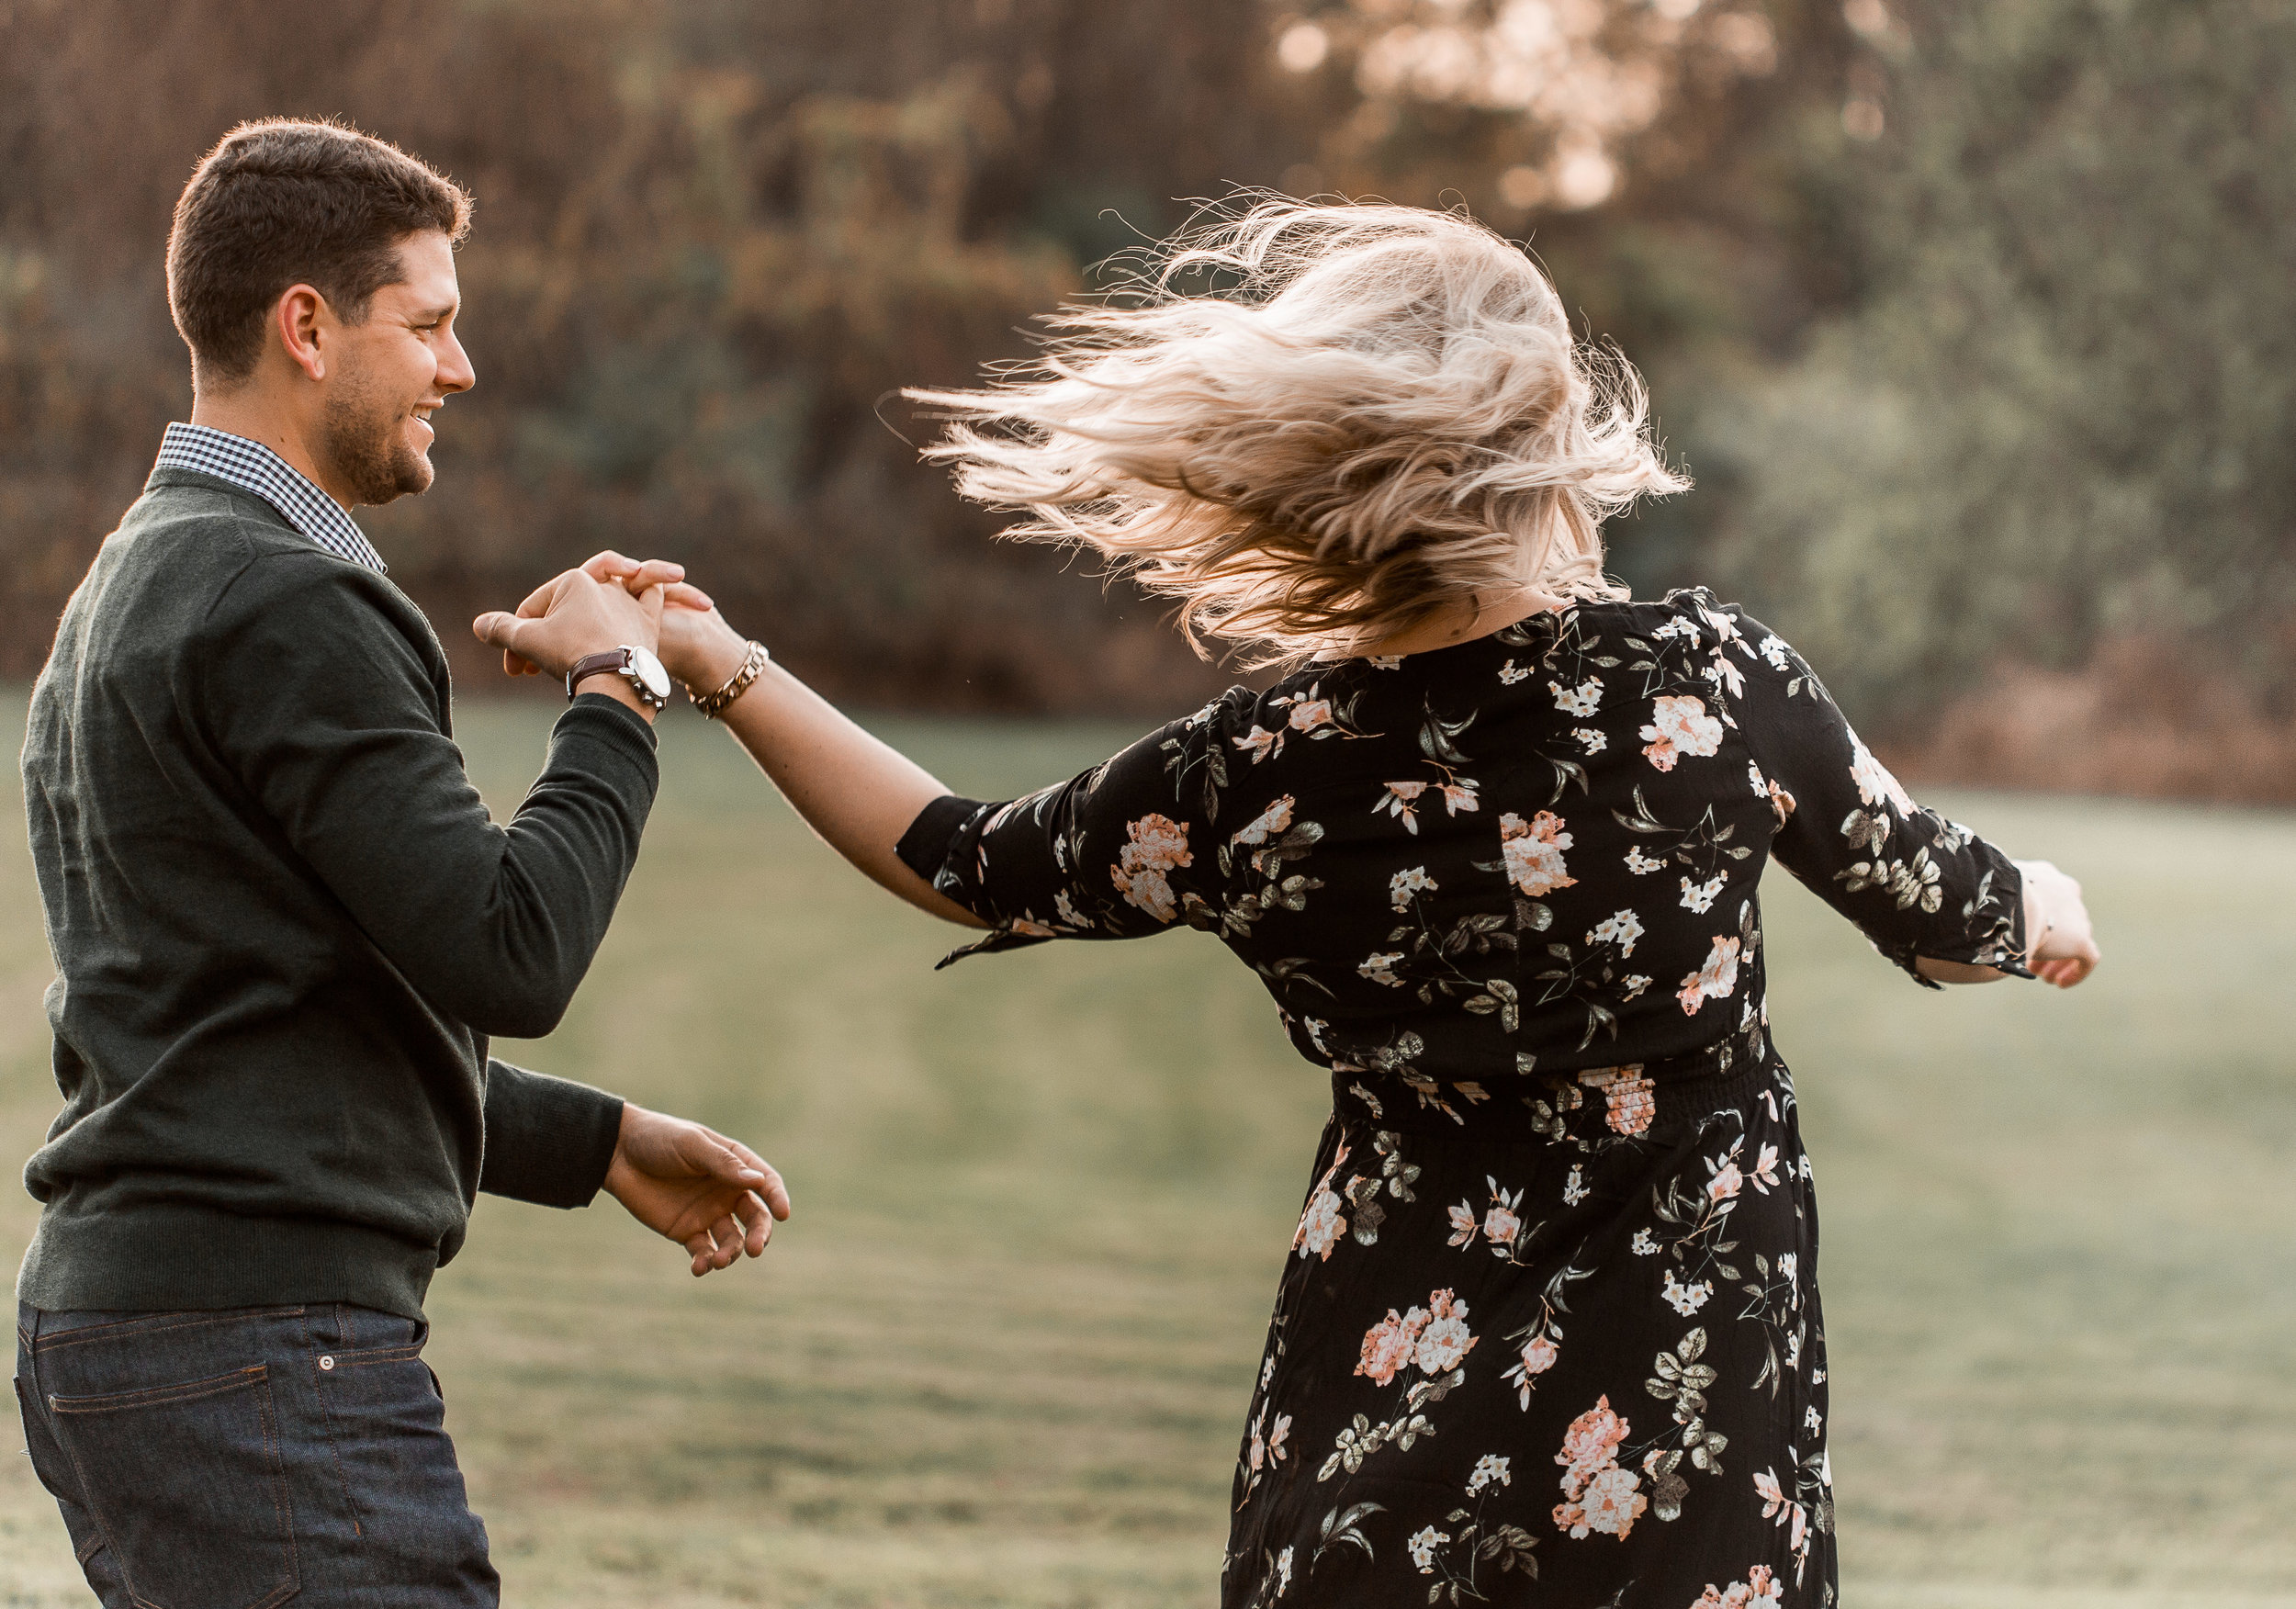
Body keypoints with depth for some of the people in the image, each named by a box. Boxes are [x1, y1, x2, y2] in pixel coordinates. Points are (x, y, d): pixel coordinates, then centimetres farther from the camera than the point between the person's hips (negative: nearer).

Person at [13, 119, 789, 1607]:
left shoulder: (138, 589, 20)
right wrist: (619, 698, -4)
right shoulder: (282, 605, -13)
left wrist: (605, 1146, 21)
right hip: (262, 1356, -10)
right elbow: (509, 955, -19)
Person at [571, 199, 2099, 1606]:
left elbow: (956, 866, 2)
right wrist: (2046, 906, 24)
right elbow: (1944, 913, 0)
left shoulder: (1259, 786, -16)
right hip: (1695, 1386, 0)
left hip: (1392, 1405, 1)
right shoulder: (1719, 679, -18)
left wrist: (721, 667, 13)